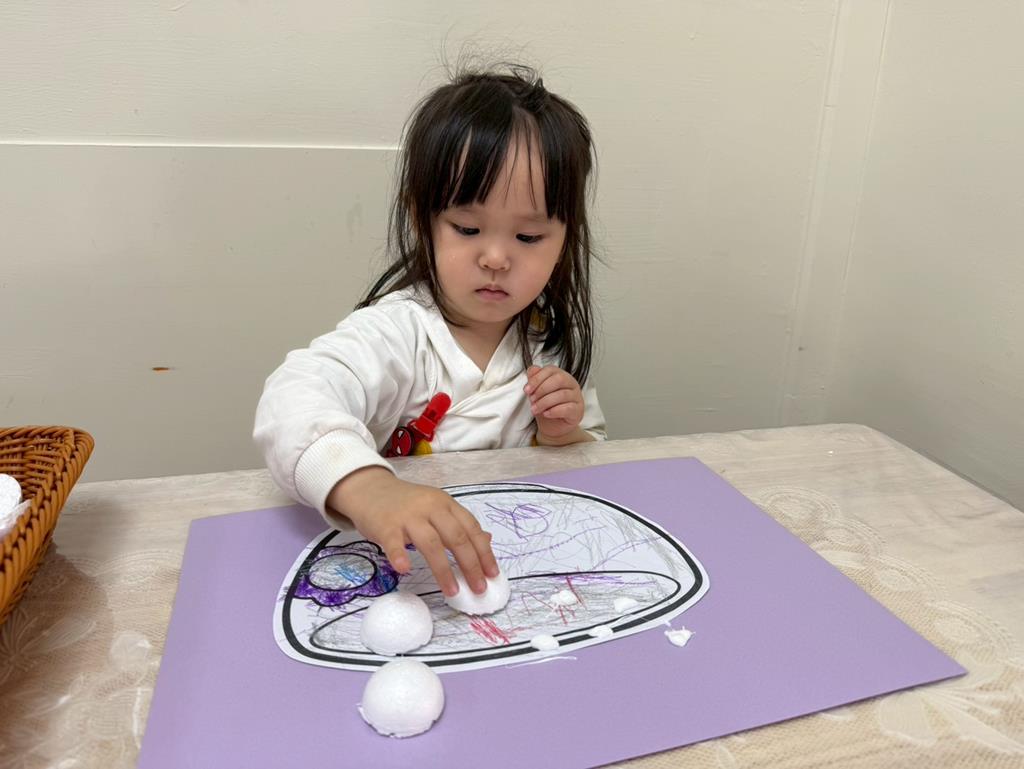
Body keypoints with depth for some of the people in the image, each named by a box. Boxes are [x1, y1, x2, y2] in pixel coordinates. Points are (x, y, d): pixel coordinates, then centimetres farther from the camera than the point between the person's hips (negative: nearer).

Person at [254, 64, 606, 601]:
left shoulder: (553, 343, -2)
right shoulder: (398, 332, -17)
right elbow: (293, 400, -36)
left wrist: (563, 437, -12)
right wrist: (370, 489, -54)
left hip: (525, 559, 3)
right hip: (392, 572, -3)